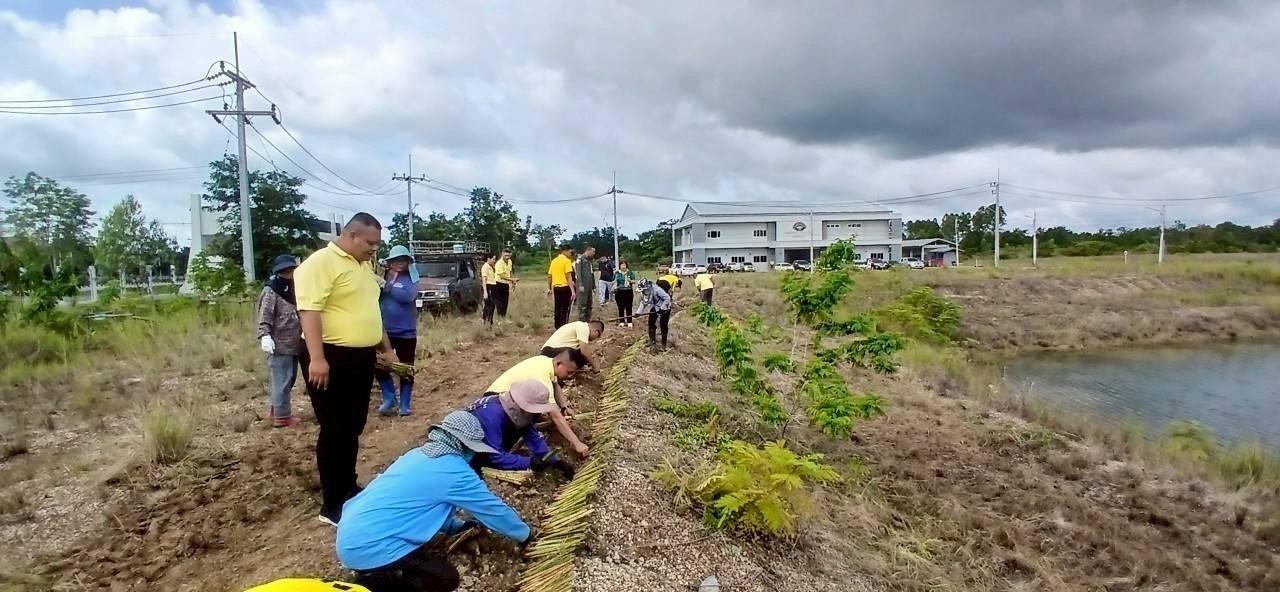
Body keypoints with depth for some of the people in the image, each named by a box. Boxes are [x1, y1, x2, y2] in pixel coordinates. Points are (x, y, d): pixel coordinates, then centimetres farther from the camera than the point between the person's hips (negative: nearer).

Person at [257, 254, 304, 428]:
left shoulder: (293, 289, 16)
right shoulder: (271, 291, -9)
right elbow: (264, 317, -15)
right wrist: (265, 336, -25)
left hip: (293, 344, 9)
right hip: (280, 345, -9)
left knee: (289, 379, 16)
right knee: (282, 380, -4)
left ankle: (276, 409, 30)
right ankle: (282, 416, 4)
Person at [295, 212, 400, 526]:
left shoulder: (363, 265, 16)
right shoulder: (321, 262, -13)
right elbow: (309, 311, -22)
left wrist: (387, 349, 25)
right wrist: (316, 358, -30)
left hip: (362, 358, 9)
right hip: (332, 359, -9)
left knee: (353, 428, 17)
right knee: (335, 432, -2)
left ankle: (348, 489, 30)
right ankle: (332, 505, 8)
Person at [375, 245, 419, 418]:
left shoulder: (411, 278, -4)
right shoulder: (383, 276, 4)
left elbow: (408, 296, -23)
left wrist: (387, 286, -22)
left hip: (406, 332, -3)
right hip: (385, 330, 3)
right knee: (380, 366, 5)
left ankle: (404, 405, 20)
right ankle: (389, 399, 25)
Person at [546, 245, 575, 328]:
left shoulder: (554, 261, 11)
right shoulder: (567, 261, -9)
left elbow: (549, 276, 13)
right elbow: (569, 277, -17)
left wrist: (549, 288, 21)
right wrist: (573, 290, -20)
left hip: (556, 288, 7)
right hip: (565, 287, -6)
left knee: (558, 308, 13)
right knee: (565, 309, -1)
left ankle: (558, 327, 19)